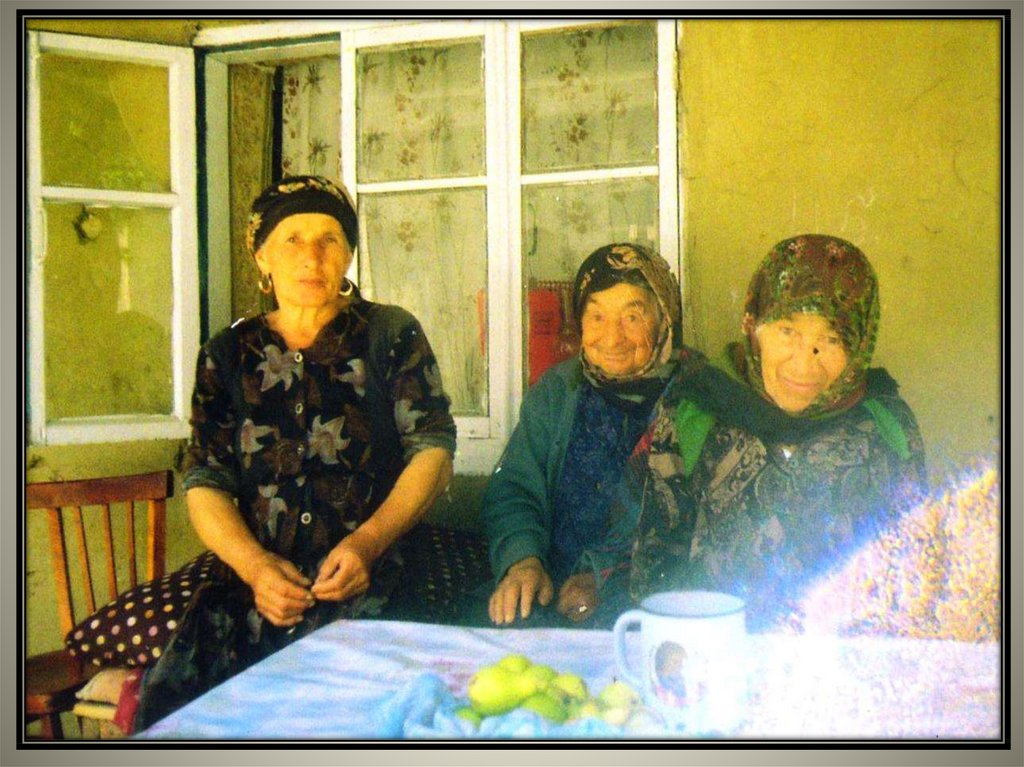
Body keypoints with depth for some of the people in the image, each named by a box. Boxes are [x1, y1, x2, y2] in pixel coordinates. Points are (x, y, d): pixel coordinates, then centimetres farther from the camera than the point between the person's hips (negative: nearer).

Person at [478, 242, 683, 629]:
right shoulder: (556, 391, 13)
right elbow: (512, 488, 12)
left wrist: (609, 579, -17)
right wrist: (522, 560, -9)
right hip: (554, 593, 4)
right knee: (504, 622, -26)